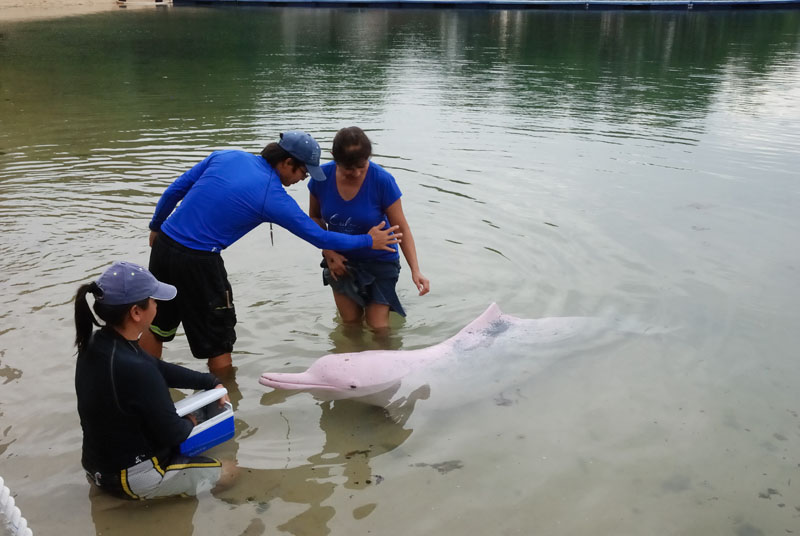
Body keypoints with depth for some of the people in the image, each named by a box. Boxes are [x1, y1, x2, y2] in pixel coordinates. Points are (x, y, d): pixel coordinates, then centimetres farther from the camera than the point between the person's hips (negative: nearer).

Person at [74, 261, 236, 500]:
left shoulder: (96, 345, -6)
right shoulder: (135, 369, -35)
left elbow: (159, 370, 8)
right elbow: (172, 433, -23)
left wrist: (210, 382, 8)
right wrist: (190, 423, -1)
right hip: (128, 477, -9)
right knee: (227, 472, 7)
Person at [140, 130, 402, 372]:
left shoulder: (224, 156, 4)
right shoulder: (273, 197, -11)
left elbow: (174, 191, 8)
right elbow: (319, 237, -4)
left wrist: (155, 227, 23)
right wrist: (368, 241, 7)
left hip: (163, 245, 7)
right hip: (198, 262, -7)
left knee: (157, 326, 23)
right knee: (218, 340, 12)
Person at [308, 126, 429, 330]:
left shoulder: (382, 180, -24)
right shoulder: (322, 176, -17)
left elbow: (402, 229, -18)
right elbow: (315, 217, -1)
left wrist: (415, 270, -26)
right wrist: (328, 252, -13)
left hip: (378, 261, -2)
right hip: (340, 260, 2)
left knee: (378, 326, -1)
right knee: (350, 321, 13)